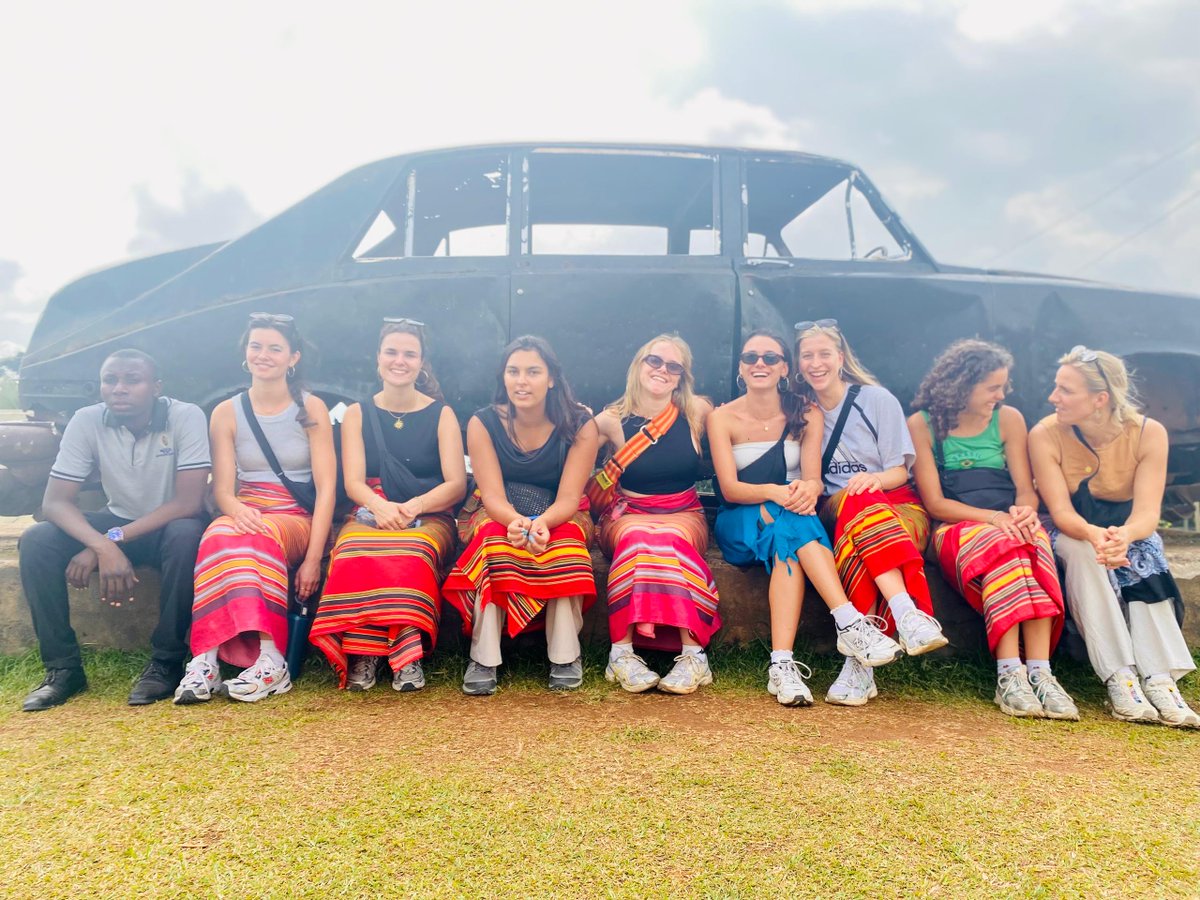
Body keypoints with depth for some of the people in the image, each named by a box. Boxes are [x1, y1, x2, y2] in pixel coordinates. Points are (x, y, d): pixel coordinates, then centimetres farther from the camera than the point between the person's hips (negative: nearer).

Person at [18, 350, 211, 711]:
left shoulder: (186, 416, -21)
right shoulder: (86, 421, -12)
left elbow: (189, 503, -26)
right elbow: (54, 502, -17)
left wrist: (113, 539, -32)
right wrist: (103, 546, -35)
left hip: (170, 526, -3)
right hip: (118, 522, 4)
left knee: (187, 535, -37)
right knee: (36, 540, -20)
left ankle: (166, 661, -21)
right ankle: (63, 665, -9)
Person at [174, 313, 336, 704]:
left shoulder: (311, 408, 4)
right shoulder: (227, 413, 10)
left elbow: (326, 486, -3)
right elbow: (222, 488, 3)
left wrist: (314, 557, -16)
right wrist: (238, 510, -24)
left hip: (297, 520, -1)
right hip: (247, 514, 2)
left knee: (260, 538, -36)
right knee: (219, 537, -35)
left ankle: (269, 661, -39)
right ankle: (205, 659, -40)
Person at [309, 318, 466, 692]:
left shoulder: (441, 414, 9)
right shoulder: (357, 414, 13)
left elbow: (456, 484, -1)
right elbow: (353, 482, 1)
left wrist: (412, 507, -20)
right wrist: (381, 506, -23)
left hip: (429, 518, -1)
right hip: (370, 515, 1)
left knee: (411, 552, -37)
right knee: (355, 553, -35)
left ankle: (408, 654, -37)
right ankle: (361, 658, -34)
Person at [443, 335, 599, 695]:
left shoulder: (579, 425, -14)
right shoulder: (483, 423, -12)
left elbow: (568, 498, -17)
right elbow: (493, 496, -17)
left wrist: (541, 523, -40)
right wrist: (515, 521, -41)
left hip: (559, 519, 0)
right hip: (497, 517, 0)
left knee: (563, 544, -34)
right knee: (496, 540, -34)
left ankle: (566, 657, -26)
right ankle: (483, 659, -32)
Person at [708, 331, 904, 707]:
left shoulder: (806, 414, 1)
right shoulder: (722, 418, -3)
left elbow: (813, 479, -10)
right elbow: (730, 489, -13)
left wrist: (808, 489, -36)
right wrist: (774, 492, -35)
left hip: (789, 522, 2)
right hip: (740, 526, -1)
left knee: (787, 546, -36)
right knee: (788, 520, -35)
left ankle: (782, 665, -45)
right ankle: (850, 623, -43)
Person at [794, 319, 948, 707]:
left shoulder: (877, 399, 6)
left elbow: (900, 472, 2)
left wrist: (876, 478, -22)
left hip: (898, 504, -1)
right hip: (835, 510, 1)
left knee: (855, 541, -39)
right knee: (859, 502, -39)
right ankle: (907, 614, -55)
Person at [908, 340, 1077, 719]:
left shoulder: (1009, 419, 12)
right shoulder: (922, 424, 3)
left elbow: (1027, 490, 8)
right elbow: (935, 503, -3)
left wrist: (1023, 512, -17)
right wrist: (993, 517, -18)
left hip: (1010, 525, 3)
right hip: (955, 528, -3)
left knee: (1033, 541, -34)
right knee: (1001, 546, -37)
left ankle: (1039, 671, -41)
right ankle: (1010, 674, -41)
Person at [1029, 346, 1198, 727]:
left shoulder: (1149, 433, -16)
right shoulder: (1045, 434, -19)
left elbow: (1147, 512, -24)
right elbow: (1061, 512, -23)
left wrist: (1123, 536, -49)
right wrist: (1095, 535, -46)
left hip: (1129, 534, 2)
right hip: (1073, 533, -1)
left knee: (1143, 565, -31)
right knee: (1082, 551, -34)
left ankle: (1160, 680, -38)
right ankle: (1119, 678, -38)